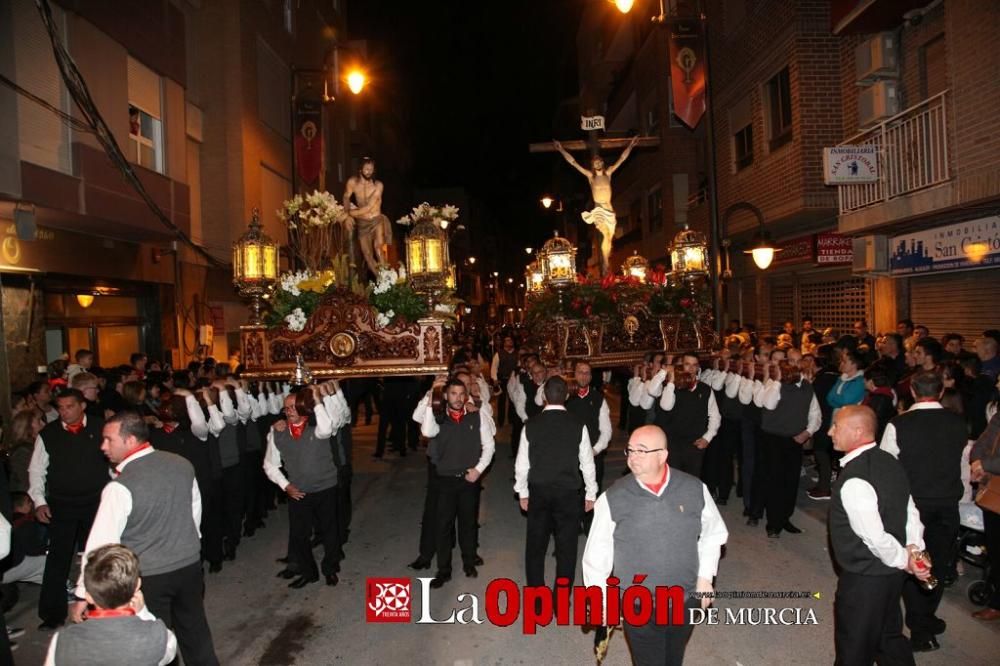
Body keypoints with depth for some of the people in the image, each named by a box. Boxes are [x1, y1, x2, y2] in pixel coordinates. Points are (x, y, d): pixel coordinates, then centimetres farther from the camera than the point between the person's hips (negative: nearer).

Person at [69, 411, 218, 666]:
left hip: (148, 577, -5)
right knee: (195, 631, 21)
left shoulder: (120, 487, -22)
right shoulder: (182, 465, -6)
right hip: (190, 565, 5)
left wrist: (83, 595, -9)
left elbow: (101, 543, -19)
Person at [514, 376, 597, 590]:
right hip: (568, 493, -1)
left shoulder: (531, 426, -8)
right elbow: (587, 463, -4)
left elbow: (522, 463, -2)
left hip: (538, 492, 1)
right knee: (566, 545, 11)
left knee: (535, 543, 15)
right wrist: (591, 494, 8)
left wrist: (523, 492, 11)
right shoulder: (578, 425, -10)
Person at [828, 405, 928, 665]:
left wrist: (903, 560, -11)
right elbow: (911, 512, 6)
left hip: (864, 578, -8)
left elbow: (875, 537, -27)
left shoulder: (854, 481, -29)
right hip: (892, 574, 8)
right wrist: (913, 549, -1)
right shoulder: (889, 462, 0)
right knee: (890, 639, 27)